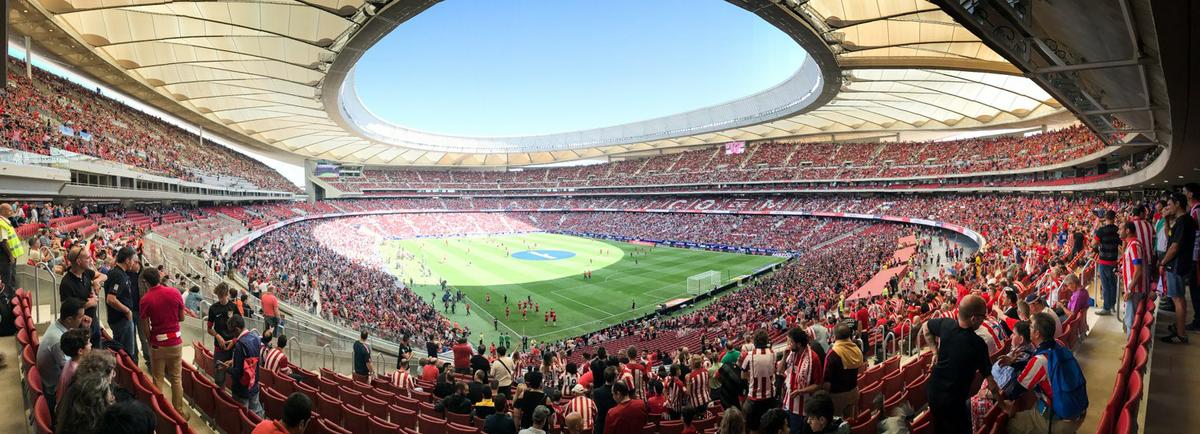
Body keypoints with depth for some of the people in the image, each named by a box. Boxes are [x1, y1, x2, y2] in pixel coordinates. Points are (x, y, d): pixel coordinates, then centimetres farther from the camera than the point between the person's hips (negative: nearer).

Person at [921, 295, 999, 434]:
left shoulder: (946, 324, -9)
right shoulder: (978, 344, -22)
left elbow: (925, 327, 14)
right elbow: (989, 379, -13)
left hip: (933, 390, 6)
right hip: (952, 399, -5)